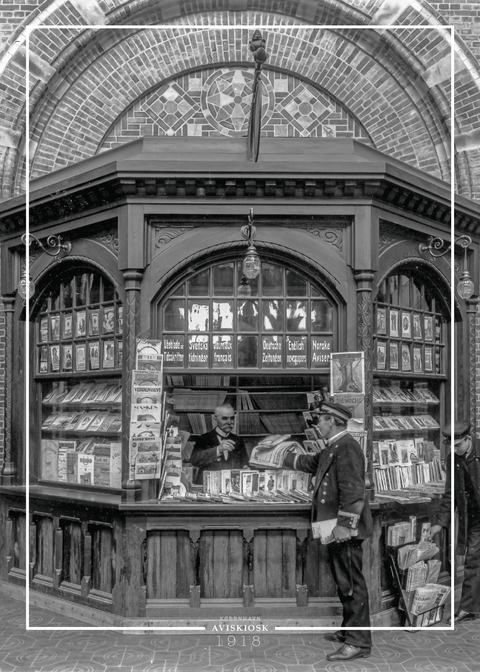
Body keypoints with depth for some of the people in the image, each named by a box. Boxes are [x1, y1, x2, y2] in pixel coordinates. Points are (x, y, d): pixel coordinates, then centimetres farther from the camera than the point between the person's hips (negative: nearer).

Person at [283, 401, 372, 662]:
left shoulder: (347, 447, -18)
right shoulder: (332, 449, 15)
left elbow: (353, 490, -24)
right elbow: (311, 463, 30)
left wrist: (344, 524, -25)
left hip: (345, 530, -10)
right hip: (336, 528, 10)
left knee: (351, 583, -4)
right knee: (343, 581, 19)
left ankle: (359, 642, 3)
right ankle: (349, 630, 31)